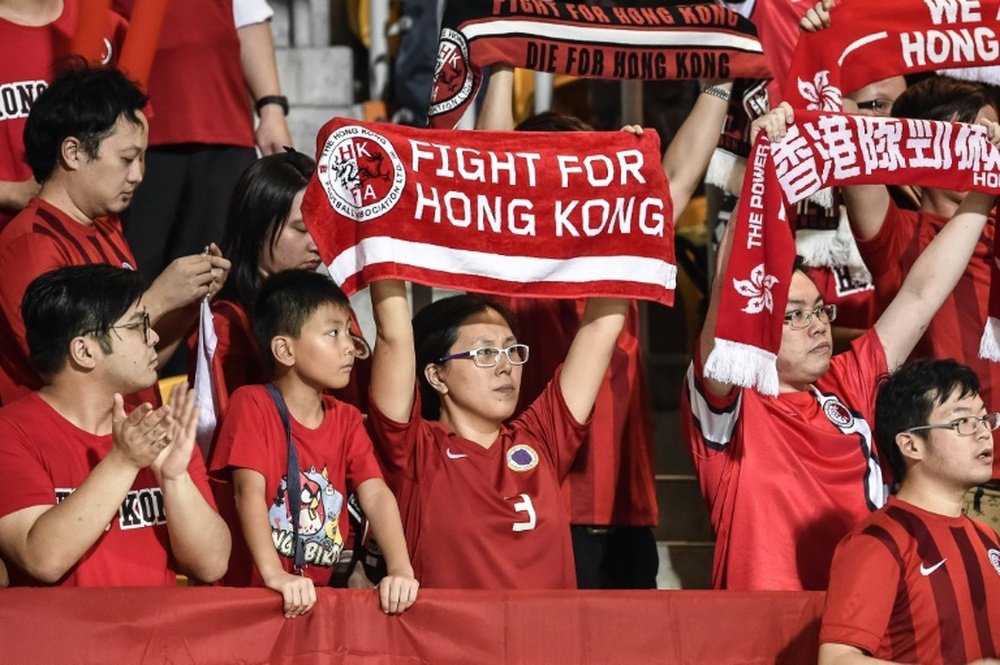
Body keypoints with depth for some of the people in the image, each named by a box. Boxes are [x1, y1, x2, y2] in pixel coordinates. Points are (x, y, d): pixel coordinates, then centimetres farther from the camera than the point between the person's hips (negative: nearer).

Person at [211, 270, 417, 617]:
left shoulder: (346, 420, 12)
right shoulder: (252, 404, -4)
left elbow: (376, 494, 0)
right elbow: (250, 490, -16)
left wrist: (401, 570, -18)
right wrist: (274, 575, -29)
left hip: (318, 595, 4)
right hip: (253, 590, -4)